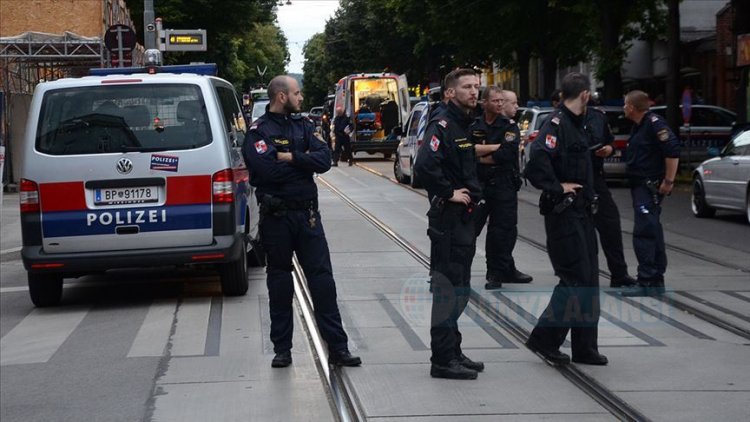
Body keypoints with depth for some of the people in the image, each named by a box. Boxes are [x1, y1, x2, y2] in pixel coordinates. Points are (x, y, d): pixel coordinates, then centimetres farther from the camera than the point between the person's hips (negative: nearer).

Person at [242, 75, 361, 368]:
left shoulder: (302, 125, 11)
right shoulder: (258, 131, -5)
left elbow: (324, 159, -2)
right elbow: (268, 169, -21)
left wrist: (290, 158, -13)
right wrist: (302, 160, -8)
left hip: (307, 214, 4)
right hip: (276, 217, -4)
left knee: (322, 278, 0)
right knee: (279, 282, 6)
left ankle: (337, 347, 3)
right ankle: (282, 349, 16)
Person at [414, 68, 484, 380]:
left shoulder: (466, 125, 17)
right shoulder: (442, 125, -14)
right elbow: (424, 166, -28)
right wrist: (448, 193, -19)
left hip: (465, 218, 10)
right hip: (448, 217, -10)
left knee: (459, 289, 15)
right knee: (448, 287, -7)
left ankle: (453, 353, 23)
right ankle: (443, 360, -3)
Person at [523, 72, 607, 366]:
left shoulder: (577, 124, 16)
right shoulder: (556, 124, -15)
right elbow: (537, 163, -29)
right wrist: (558, 188, -19)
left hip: (581, 212, 10)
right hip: (562, 213, -10)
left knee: (588, 280, 10)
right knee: (575, 279, -9)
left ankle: (585, 348, 16)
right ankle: (544, 339, 1)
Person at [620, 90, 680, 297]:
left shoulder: (654, 124, -15)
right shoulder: (638, 126, 16)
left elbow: (673, 151, -21)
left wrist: (668, 181, -21)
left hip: (651, 186, -11)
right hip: (640, 185, 11)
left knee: (644, 233, -14)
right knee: (652, 233, 14)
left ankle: (647, 282, -14)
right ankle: (656, 281, 21)